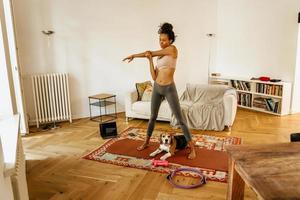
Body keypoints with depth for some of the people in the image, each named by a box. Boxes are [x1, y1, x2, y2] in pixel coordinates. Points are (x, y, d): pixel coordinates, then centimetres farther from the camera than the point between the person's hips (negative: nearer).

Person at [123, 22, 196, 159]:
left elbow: (151, 53, -8)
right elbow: (154, 77, 4)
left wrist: (134, 55, 3)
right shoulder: (160, 55, 11)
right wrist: (150, 60, -6)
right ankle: (146, 142, 36)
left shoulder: (173, 49, -9)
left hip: (169, 88, -6)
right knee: (153, 116, 18)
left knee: (180, 119, -2)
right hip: (157, 88, 7)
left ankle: (192, 148, 8)